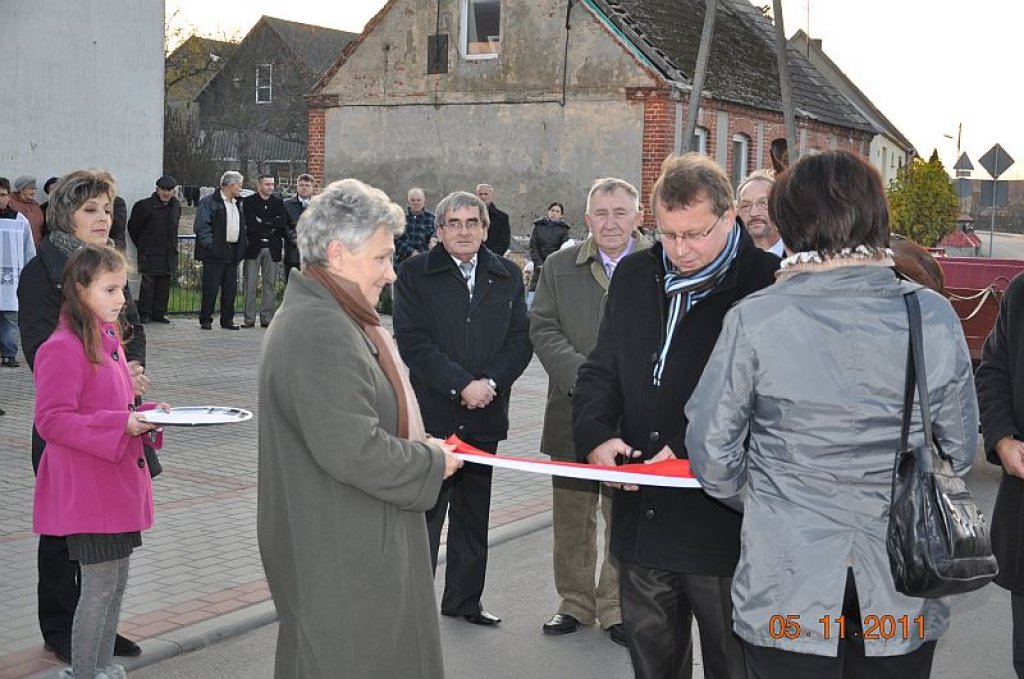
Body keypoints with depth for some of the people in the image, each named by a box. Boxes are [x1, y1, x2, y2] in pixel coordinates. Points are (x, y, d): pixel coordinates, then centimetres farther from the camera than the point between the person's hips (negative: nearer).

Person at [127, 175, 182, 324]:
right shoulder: (145, 206, -9)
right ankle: (144, 314, -1)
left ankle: (159, 313, 16)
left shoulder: (176, 206, 9)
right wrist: (141, 245, 6)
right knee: (148, 282, -8)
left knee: (164, 284, 8)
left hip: (169, 254, 6)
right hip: (149, 254, -5)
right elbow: (133, 227, 0)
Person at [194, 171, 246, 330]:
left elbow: (242, 227, 22)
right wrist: (210, 245, -16)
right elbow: (201, 226, -10)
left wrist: (241, 248, 10)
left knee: (230, 288, 7)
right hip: (215, 252, -7)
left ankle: (227, 320, 15)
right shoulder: (209, 202, -5)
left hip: (232, 252, 7)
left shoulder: (238, 204, 18)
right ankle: (205, 320, 4)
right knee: (211, 288, -4)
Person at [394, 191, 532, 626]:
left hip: (484, 415, 4)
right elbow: (412, 342, -10)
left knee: (473, 515, 14)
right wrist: (462, 384, -16)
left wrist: (491, 382, -12)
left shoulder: (507, 277, 10)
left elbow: (520, 340, 4)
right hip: (431, 414, -4)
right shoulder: (415, 275, -2)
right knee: (424, 512, -5)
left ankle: (464, 599, 27)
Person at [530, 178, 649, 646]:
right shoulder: (559, 267, 6)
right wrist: (584, 376, -14)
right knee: (571, 516, 12)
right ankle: (575, 602, 27)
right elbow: (542, 329, 1)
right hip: (574, 413, 3)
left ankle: (616, 607, 22)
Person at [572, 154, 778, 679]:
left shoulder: (766, 284, -11)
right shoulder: (634, 276, 9)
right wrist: (596, 434, -4)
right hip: (640, 517, 5)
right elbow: (600, 370, 15)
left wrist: (693, 451, -18)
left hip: (722, 522, -5)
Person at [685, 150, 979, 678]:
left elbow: (712, 451, -6)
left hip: (786, 595, -2)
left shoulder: (755, 320, -13)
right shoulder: (935, 317, -7)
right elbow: (960, 451, 3)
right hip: (902, 594, 2)